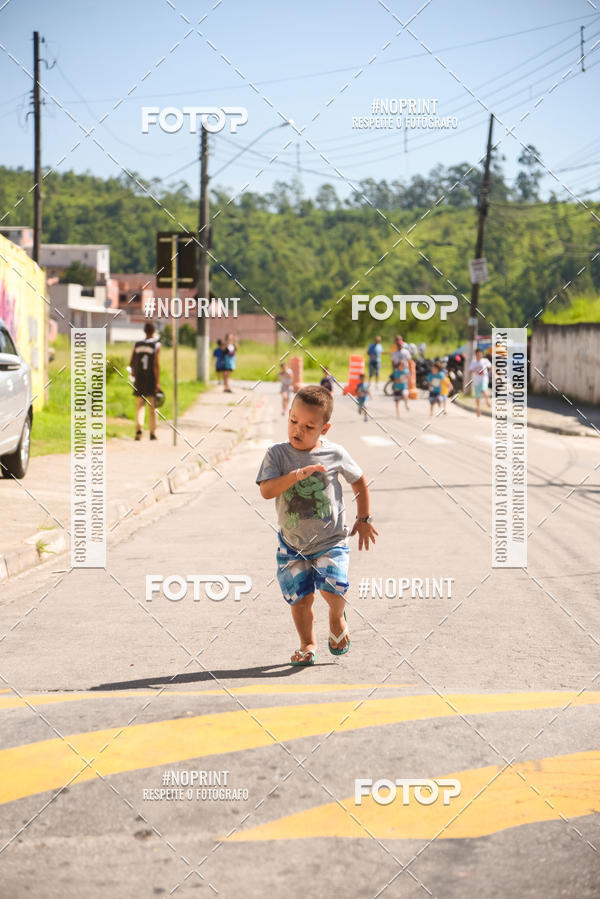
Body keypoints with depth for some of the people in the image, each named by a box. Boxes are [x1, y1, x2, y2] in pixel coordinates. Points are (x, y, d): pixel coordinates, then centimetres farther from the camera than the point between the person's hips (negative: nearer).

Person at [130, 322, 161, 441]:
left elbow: (131, 363, 7)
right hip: (151, 379, -2)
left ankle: (139, 429, -15)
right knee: (152, 407, 8)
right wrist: (158, 382, -13)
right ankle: (153, 433, 12)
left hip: (139, 379, 2)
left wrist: (133, 372, 29)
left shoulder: (137, 344, 4)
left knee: (140, 406, 6)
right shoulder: (156, 345, -7)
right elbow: (156, 364, -14)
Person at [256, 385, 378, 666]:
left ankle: (337, 617, 18)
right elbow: (266, 490, -22)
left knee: (332, 588, -17)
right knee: (300, 598, 0)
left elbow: (359, 481, 9)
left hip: (331, 540, -1)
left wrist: (363, 519, 13)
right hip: (292, 545, 1)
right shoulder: (277, 454, -9)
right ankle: (307, 645, 24)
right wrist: (296, 475, -35)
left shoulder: (335, 454, -8)